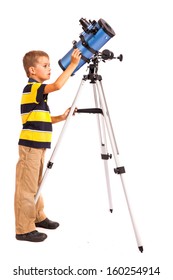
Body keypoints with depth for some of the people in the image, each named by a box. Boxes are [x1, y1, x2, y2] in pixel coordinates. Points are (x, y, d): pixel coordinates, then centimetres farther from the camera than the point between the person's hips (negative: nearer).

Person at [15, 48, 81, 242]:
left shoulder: (37, 90, 17)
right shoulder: (32, 87, -13)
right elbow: (57, 85, -31)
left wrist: (61, 118, 7)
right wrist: (73, 64, -24)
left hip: (37, 145, 10)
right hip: (30, 145, -10)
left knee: (35, 184, 20)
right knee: (27, 187, -3)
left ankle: (38, 217, 34)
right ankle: (24, 229, 4)